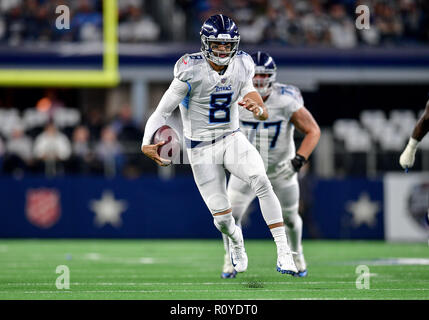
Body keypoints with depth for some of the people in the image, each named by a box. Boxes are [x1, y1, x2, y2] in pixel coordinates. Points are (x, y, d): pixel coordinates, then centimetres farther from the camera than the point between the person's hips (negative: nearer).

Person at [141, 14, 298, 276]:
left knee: (262, 182, -28)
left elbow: (265, 114, -2)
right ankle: (237, 242, 37)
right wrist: (147, 143, -31)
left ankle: (284, 253, -26)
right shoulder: (192, 71, -15)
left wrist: (258, 109, -27)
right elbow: (163, 111, -14)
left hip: (232, 139, 2)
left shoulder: (241, 67, -3)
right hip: (202, 149, -2)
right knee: (222, 219, -2)